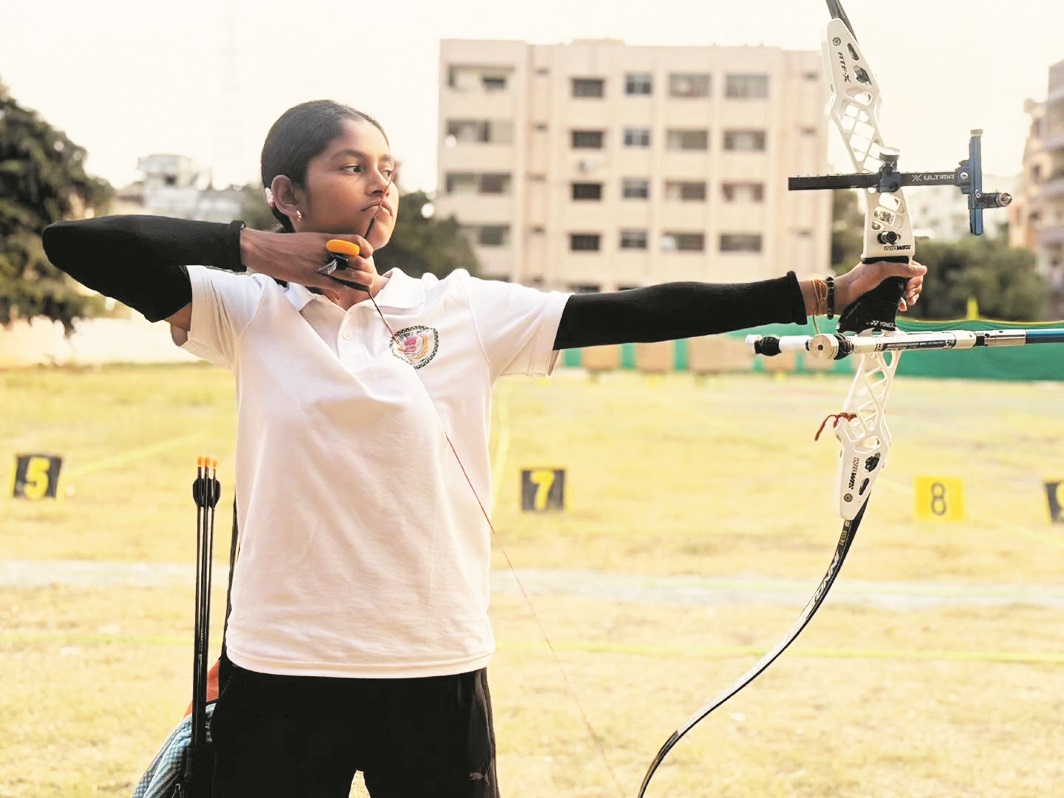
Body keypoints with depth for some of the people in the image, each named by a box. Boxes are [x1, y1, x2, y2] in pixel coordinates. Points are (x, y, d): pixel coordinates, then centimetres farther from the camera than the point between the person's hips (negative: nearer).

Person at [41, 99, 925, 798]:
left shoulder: (465, 310, 2)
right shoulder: (248, 311, 1)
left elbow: (630, 313, -4)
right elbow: (75, 244, -6)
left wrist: (823, 294, -9)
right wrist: (253, 249, -10)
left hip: (437, 670, 1)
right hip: (282, 673, 0)